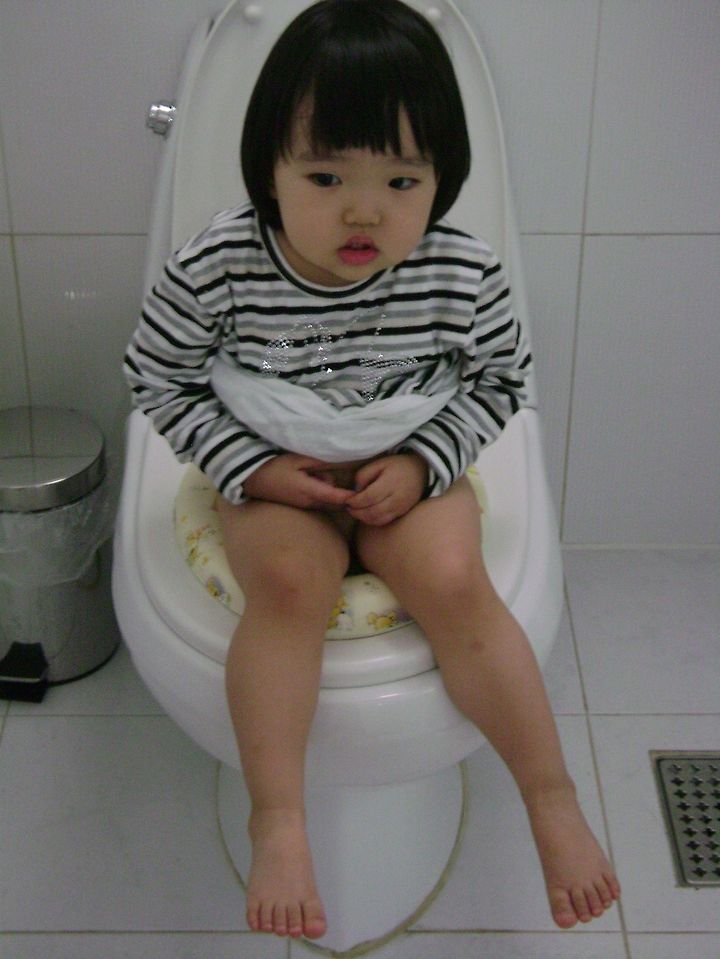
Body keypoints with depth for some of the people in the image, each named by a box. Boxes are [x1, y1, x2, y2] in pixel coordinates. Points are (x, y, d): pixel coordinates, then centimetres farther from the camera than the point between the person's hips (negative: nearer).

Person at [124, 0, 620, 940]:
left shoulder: (463, 274, -15)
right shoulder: (218, 267, -18)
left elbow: (502, 379, 2)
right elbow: (157, 374, -4)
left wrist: (422, 463, -12)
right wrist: (251, 466, -14)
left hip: (410, 473, 1)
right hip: (273, 480, 0)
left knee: (454, 581, -25)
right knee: (289, 582, -29)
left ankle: (553, 800, -12)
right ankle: (278, 820, -21)